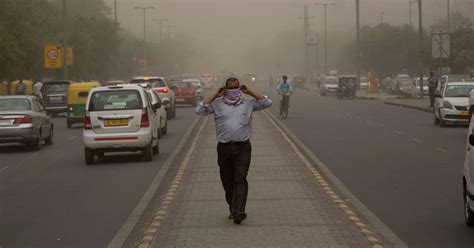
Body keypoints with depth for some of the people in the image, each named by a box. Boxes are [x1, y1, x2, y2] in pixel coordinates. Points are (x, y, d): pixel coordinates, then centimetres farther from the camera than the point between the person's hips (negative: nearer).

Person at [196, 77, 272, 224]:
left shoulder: (248, 103, 12)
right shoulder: (217, 104, 10)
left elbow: (267, 103, 9)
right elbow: (200, 110, 0)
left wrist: (250, 92, 4)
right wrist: (215, 95, -1)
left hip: (243, 147, -1)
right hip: (224, 147, 1)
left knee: (241, 179, -14)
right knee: (228, 182, 6)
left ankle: (239, 211, -25)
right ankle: (233, 209, 20)